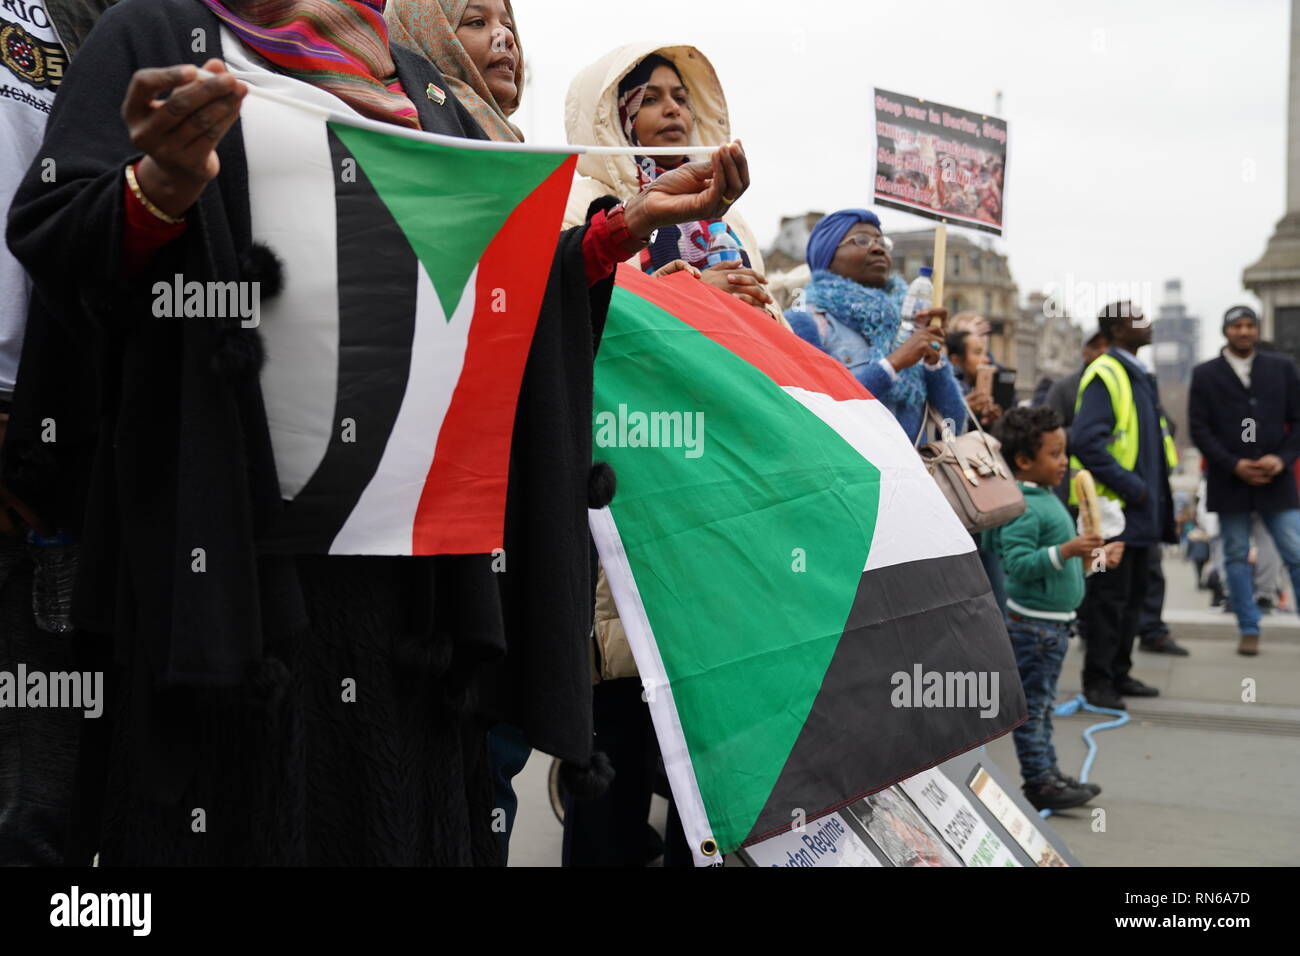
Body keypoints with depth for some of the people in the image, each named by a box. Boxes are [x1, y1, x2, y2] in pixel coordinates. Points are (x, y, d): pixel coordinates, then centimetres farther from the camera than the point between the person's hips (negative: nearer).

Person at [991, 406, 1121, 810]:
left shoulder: (1046, 499, 14)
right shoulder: (1022, 509, -20)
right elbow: (1020, 564, -27)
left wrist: (1094, 557, 24)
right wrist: (1067, 550, -32)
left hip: (1053, 621, 11)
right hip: (1032, 621, -11)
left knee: (1042, 702, 17)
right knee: (1032, 704, -2)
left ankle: (1049, 773, 25)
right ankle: (1039, 781, 4)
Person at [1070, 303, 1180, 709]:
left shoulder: (1140, 376, 17)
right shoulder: (1104, 375, -14)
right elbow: (1087, 443, -23)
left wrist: (1157, 491, 14)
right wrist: (1132, 488, -21)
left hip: (1141, 510, 9)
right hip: (1113, 509, -9)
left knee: (1132, 595, 15)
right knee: (1108, 597, -4)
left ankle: (1119, 675, 24)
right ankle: (1097, 681, 5)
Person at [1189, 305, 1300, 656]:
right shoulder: (1205, 374, 5)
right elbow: (1199, 429, -1)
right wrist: (1235, 465, -11)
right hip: (1230, 482, 0)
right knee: (1236, 558, 4)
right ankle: (1249, 630, 13)